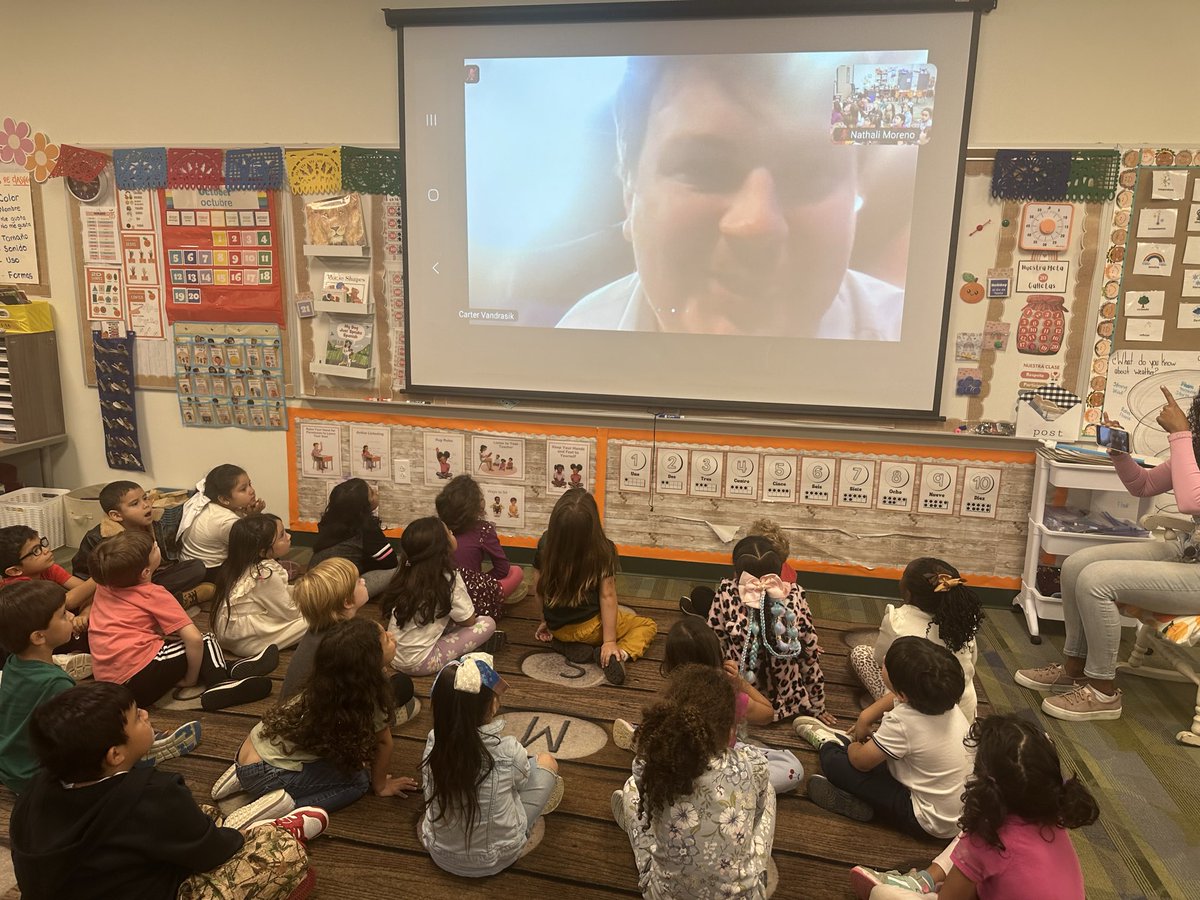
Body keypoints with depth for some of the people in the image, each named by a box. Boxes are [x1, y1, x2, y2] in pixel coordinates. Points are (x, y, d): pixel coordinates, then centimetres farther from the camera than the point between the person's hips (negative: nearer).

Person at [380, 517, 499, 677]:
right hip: (419, 663, -7)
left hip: (394, 657, 7)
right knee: (487, 623, -4)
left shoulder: (407, 574, 1)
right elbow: (469, 621, -6)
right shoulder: (449, 579, -18)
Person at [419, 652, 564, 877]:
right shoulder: (508, 751, -28)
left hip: (442, 856, 3)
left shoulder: (433, 743, -20)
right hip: (497, 859, -3)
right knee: (546, 761, 11)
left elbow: (430, 794, -1)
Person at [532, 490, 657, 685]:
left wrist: (546, 620, 12)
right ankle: (621, 653, -11)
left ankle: (570, 647, 6)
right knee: (648, 625, 18)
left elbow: (538, 588, -4)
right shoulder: (603, 550, -23)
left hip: (556, 629, 4)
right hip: (591, 627, -4)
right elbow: (607, 596, -21)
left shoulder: (545, 544, -15)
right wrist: (610, 641, -16)